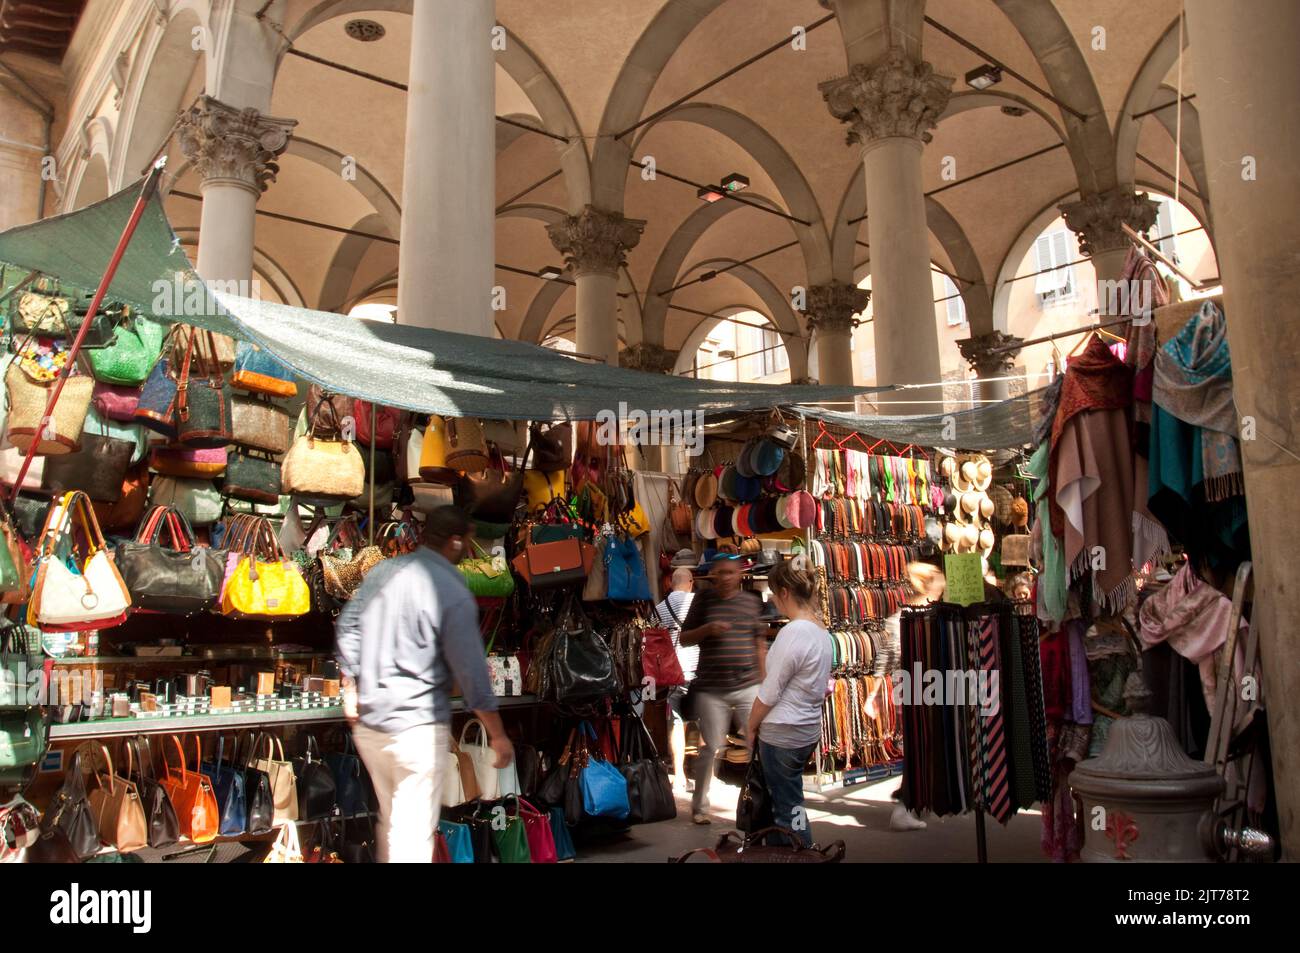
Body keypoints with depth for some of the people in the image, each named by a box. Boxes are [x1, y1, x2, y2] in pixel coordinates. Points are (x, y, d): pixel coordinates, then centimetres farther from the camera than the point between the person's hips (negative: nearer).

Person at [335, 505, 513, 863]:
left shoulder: (382, 571, 3)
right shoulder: (453, 593, -16)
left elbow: (346, 627, 9)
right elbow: (471, 671, -14)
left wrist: (351, 690, 18)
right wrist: (498, 735, -4)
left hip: (368, 722, 7)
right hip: (418, 726, -7)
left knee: (390, 820, 22)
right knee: (413, 833, 3)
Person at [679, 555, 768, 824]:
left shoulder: (752, 601, 6)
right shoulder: (702, 599, 1)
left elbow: (760, 644, 11)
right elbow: (684, 639, 4)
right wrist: (707, 629, -14)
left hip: (748, 686, 2)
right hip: (711, 688, -1)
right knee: (712, 748, 5)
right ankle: (699, 806, 23)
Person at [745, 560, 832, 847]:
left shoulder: (793, 632, -21)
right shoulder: (821, 631, 6)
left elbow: (769, 693, -18)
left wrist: (751, 727, -3)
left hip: (781, 734, -9)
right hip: (808, 730, 9)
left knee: (789, 810, 3)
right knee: (785, 799, 19)